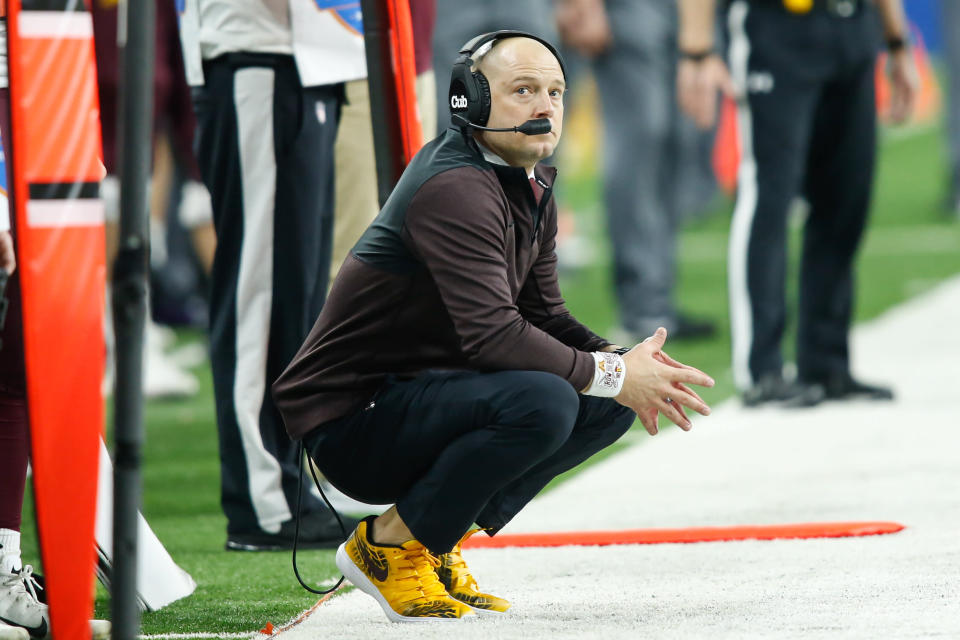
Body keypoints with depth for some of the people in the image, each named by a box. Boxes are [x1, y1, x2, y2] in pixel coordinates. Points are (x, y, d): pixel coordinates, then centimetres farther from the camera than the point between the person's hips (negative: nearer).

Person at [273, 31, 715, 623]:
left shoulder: (534, 194, 11)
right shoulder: (454, 189, -22)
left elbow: (545, 317, 14)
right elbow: (492, 335, -30)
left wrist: (623, 362, -6)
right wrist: (611, 375, -22)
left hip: (425, 391, 10)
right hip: (348, 425, -10)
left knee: (608, 406, 1)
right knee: (541, 402, -31)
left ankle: (439, 543, 5)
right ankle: (388, 546, -11)